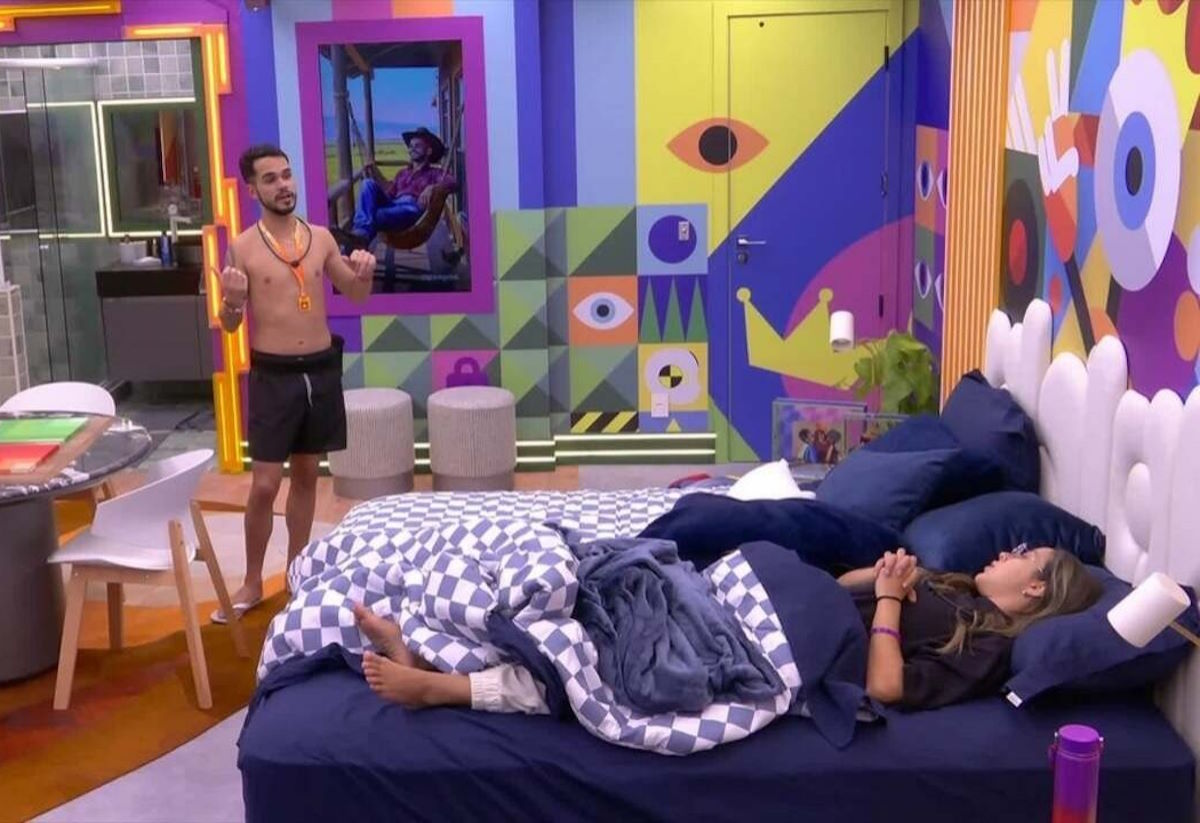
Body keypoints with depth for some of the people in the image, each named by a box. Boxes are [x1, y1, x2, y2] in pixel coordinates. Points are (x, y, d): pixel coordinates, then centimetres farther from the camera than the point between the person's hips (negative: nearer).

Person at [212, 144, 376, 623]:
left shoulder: (320, 238, 5)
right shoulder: (242, 248, -6)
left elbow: (356, 295, 16)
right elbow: (230, 326, -3)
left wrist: (364, 273, -6)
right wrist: (232, 300, -25)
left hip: (322, 370, 4)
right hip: (273, 376, -4)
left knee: (306, 476, 14)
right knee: (264, 486, -3)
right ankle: (252, 583, 12)